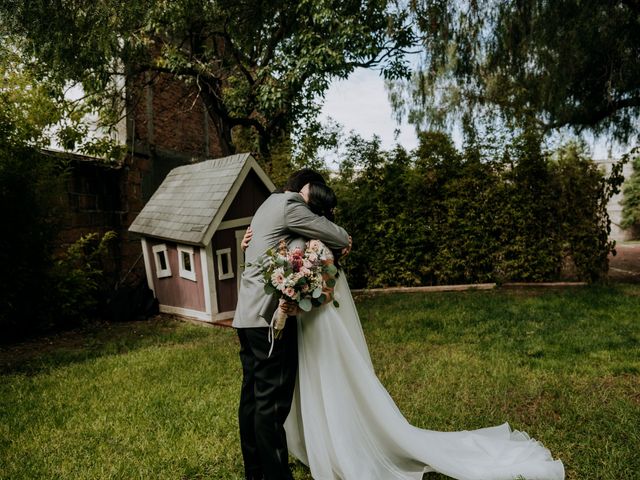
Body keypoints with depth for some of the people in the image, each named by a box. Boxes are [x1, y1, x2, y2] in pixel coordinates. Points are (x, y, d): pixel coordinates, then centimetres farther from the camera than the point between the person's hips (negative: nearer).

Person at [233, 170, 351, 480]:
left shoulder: (267, 206, 22)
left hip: (249, 314, 10)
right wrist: (344, 240, 15)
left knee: (252, 395, 13)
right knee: (272, 400, -4)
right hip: (269, 314, -10)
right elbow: (339, 238, -9)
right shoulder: (289, 205, -9)